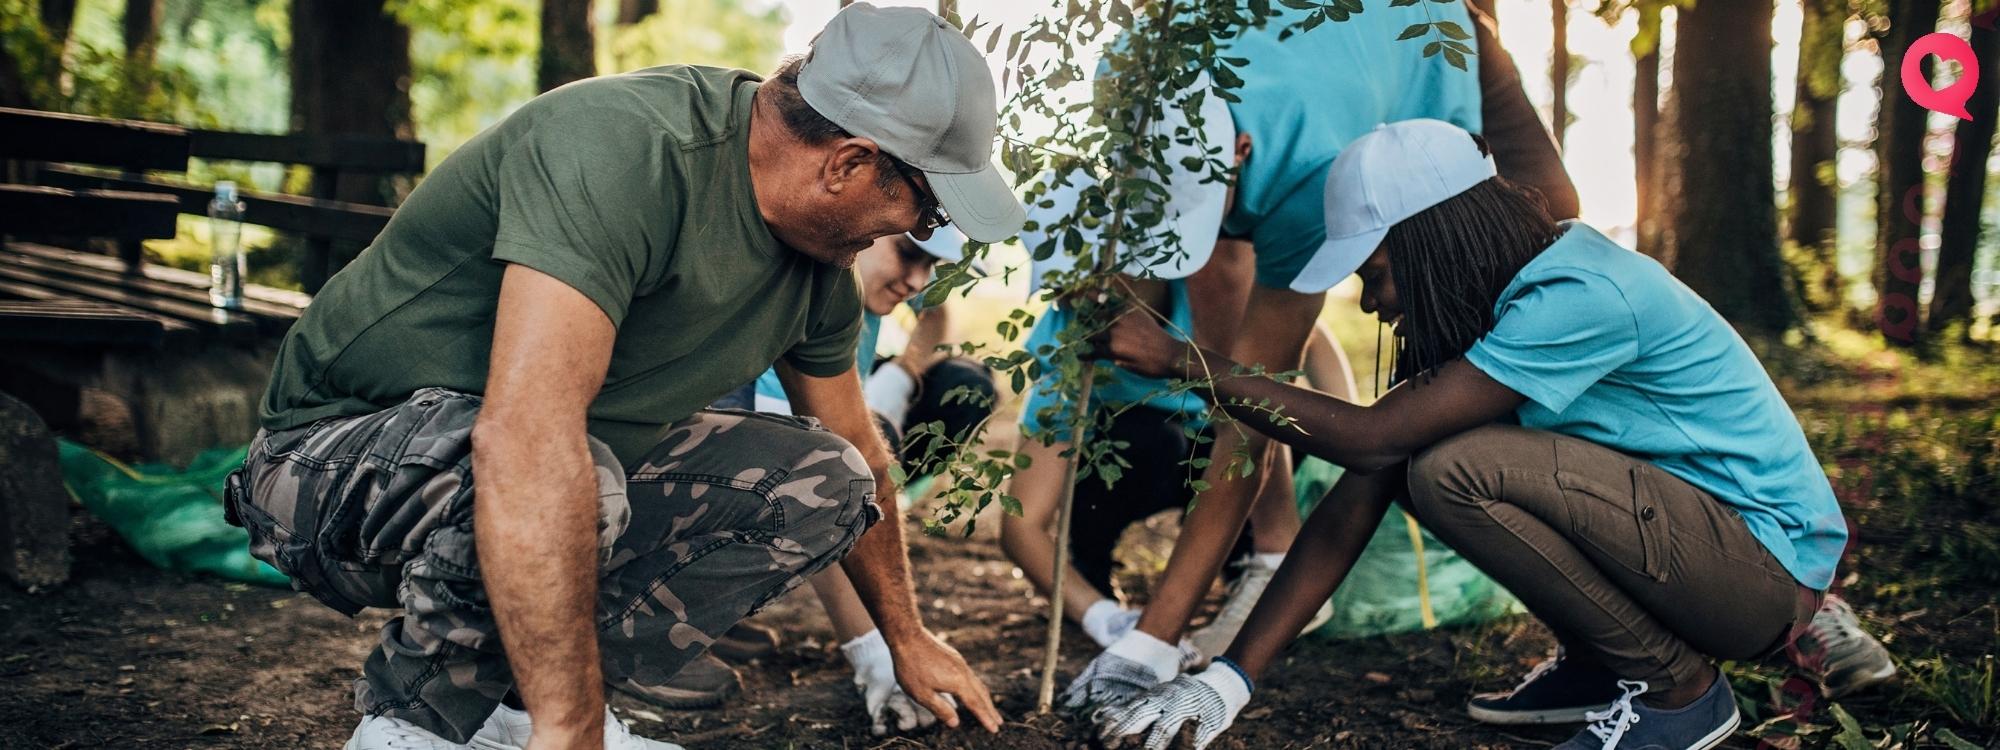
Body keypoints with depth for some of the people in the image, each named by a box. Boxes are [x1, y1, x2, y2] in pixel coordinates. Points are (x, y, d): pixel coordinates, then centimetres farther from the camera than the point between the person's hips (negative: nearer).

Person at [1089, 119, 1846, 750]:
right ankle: (1597, 668, 11)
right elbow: (1363, 495, -3)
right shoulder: (1488, 308, 2)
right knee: (1422, 459, 2)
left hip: (1769, 565, -9)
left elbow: (1371, 440, -29)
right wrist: (1230, 676, -7)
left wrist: (1184, 360, -22)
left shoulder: (1579, 297, -25)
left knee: (1455, 471, -25)